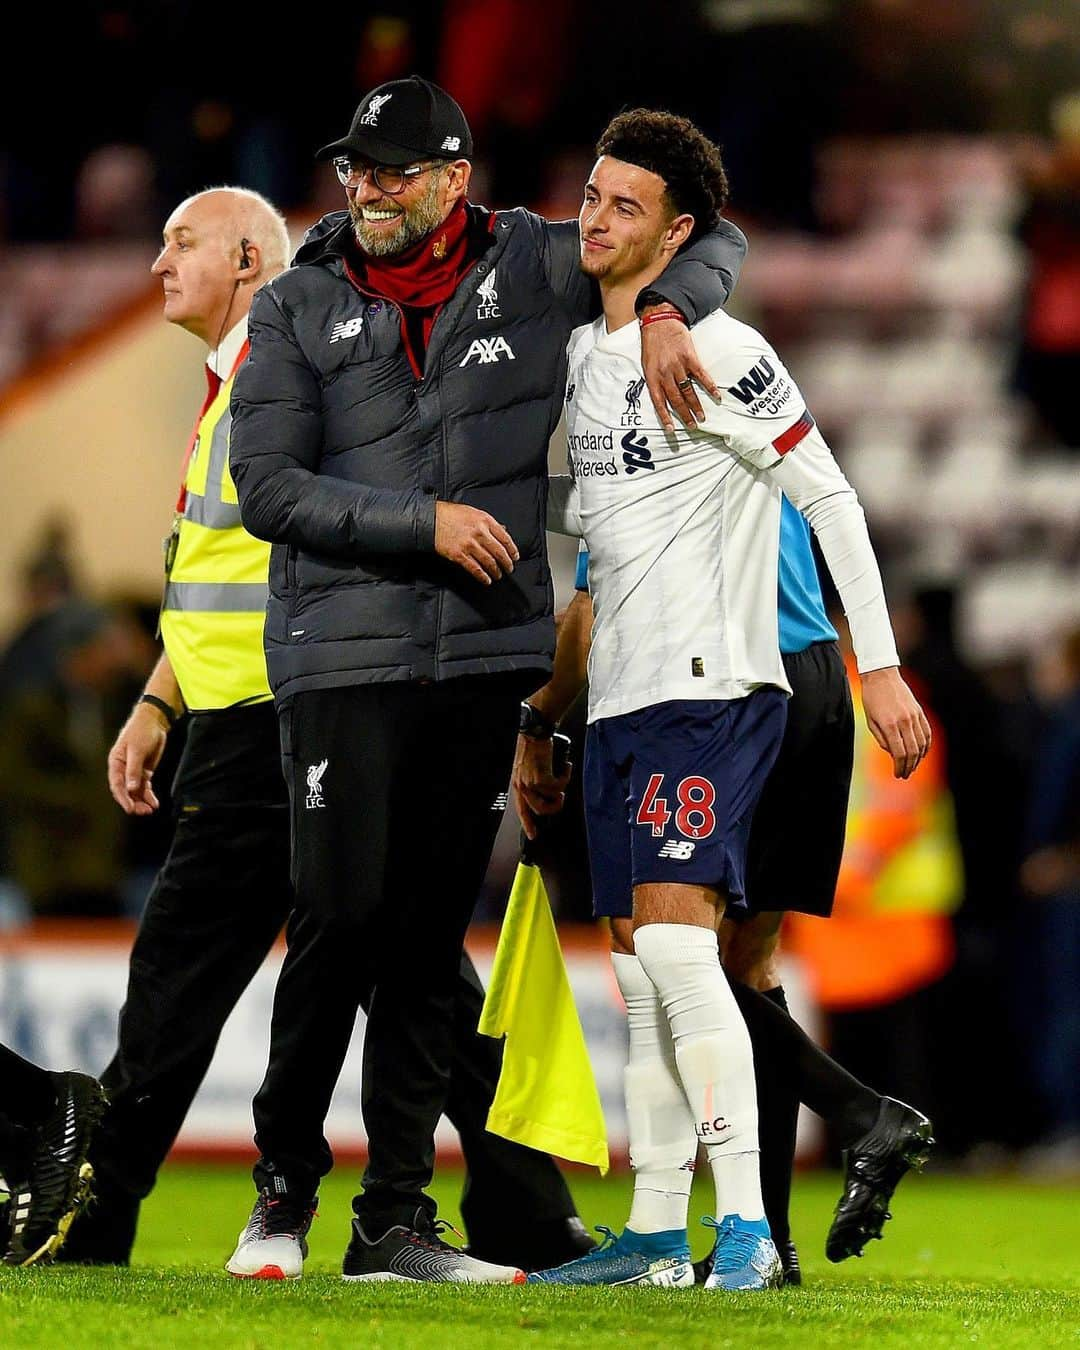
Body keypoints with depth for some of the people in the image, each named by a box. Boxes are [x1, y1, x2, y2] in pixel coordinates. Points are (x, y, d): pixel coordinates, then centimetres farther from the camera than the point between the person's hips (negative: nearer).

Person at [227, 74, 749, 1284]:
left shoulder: (534, 270, 6)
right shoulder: (298, 309, 2)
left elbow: (715, 240, 18)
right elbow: (267, 488, -5)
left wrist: (663, 310, -4)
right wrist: (424, 523, -13)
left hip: (483, 656, 2)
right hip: (342, 654, -2)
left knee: (432, 937, 4)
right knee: (342, 917, -7)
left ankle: (395, 1217, 8)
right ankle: (284, 1179, 12)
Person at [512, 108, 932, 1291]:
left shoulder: (717, 352, -8)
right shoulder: (582, 357, 16)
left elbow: (832, 501, -8)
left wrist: (880, 666, -12)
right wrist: (539, 721, 26)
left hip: (711, 689, -8)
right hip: (620, 704, 8)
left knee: (673, 937, -19)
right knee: (640, 974, 8)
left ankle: (747, 1226, -19)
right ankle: (656, 1234, 12)